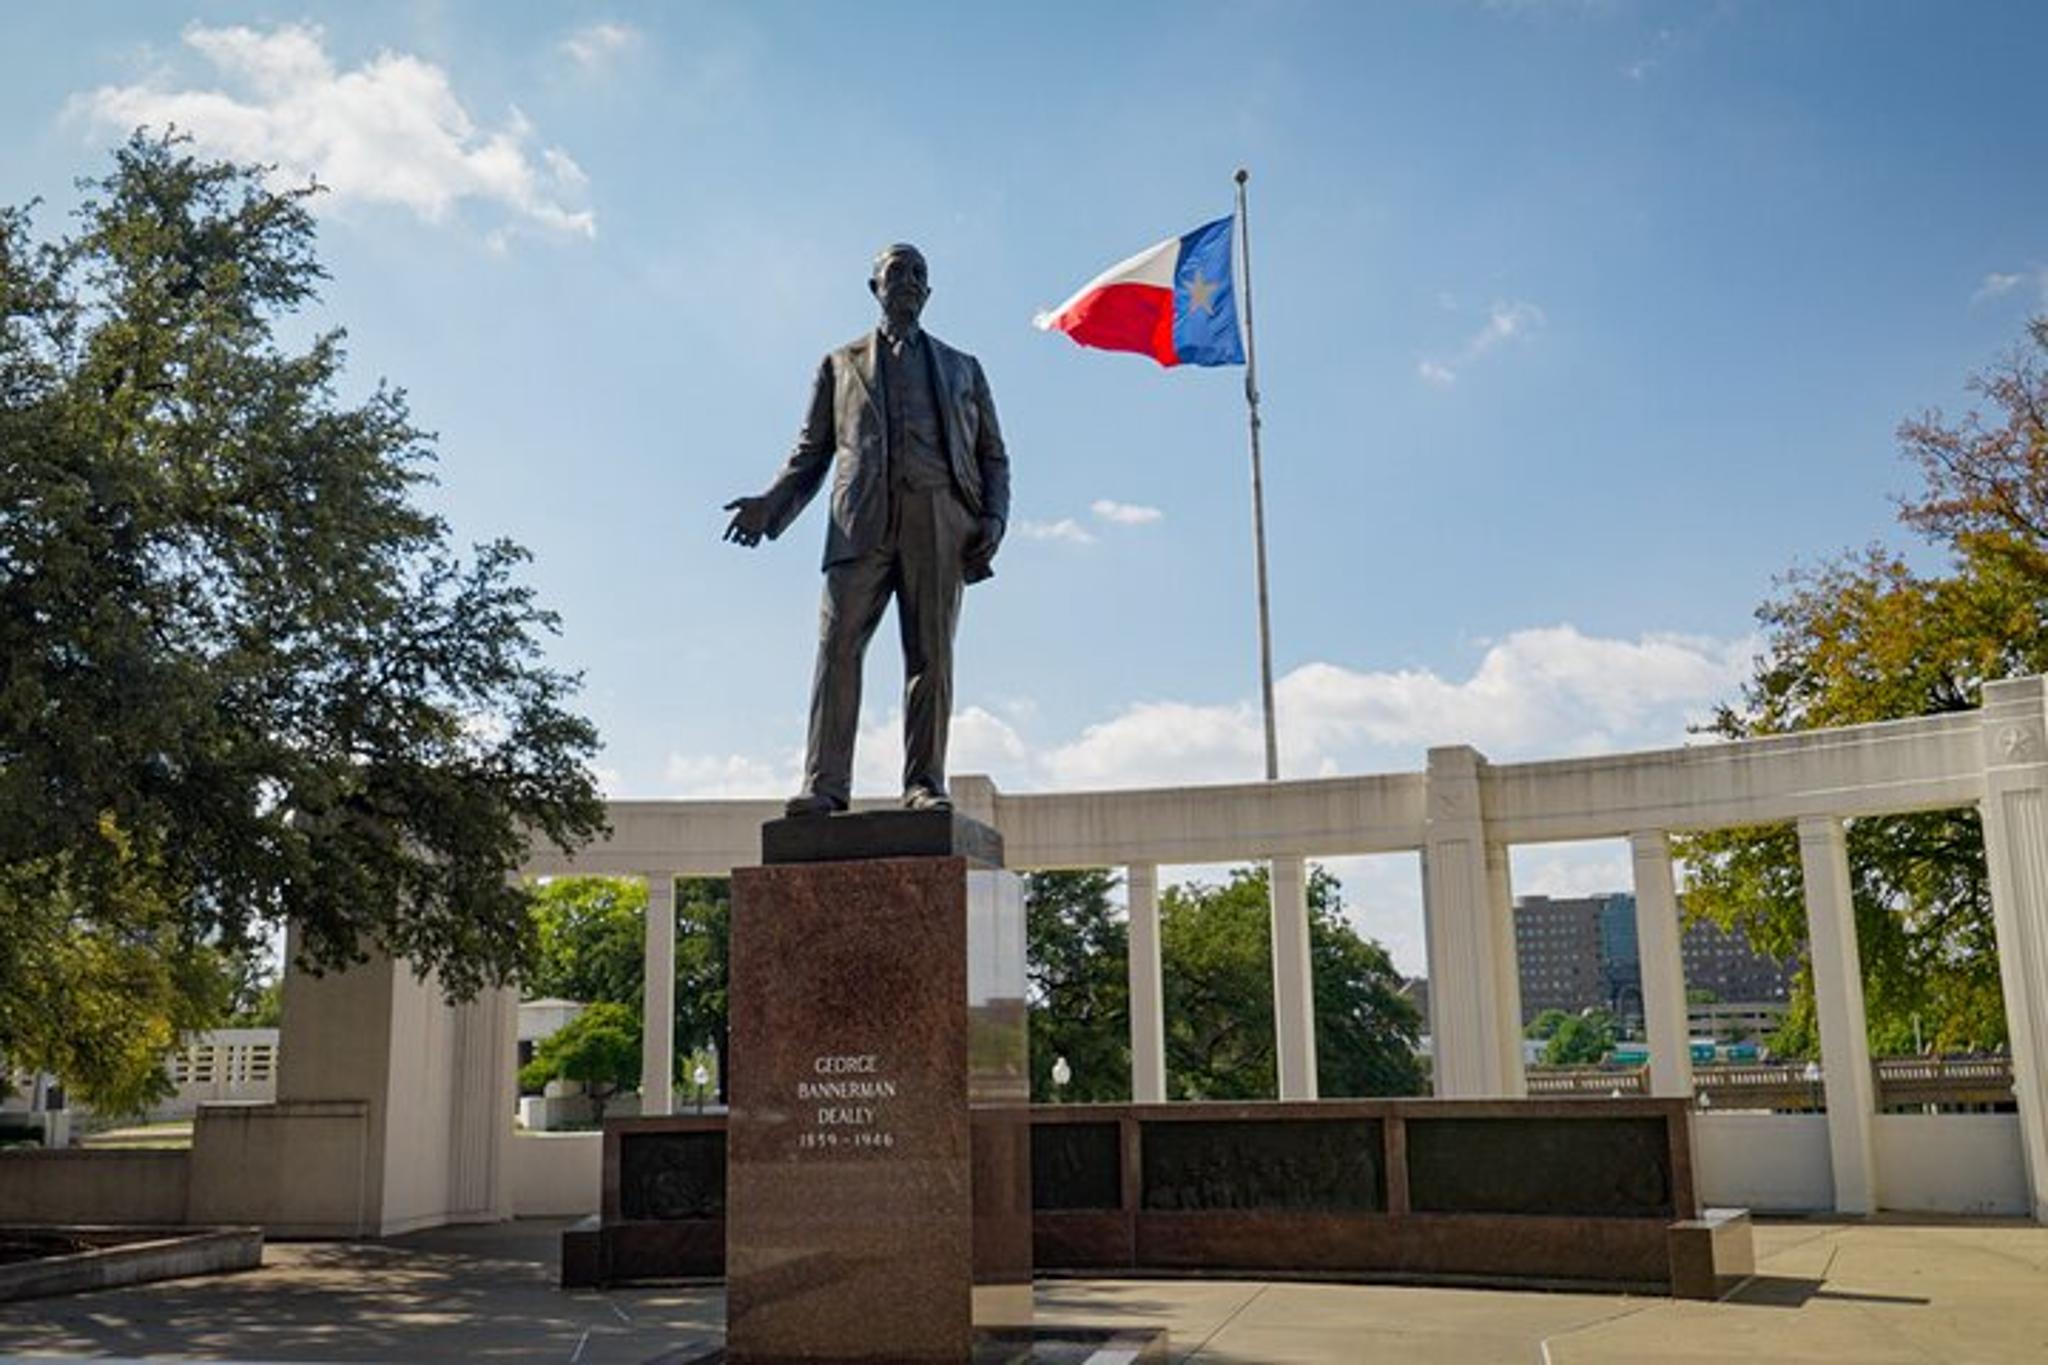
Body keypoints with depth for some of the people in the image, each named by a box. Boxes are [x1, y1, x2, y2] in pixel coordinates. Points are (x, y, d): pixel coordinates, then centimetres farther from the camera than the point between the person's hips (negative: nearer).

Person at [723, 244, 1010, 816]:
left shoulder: (962, 368, 25)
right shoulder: (840, 365, 24)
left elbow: (992, 454, 19)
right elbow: (811, 451, 17)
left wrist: (993, 517, 0)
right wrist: (770, 503, -1)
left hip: (939, 518, 1)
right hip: (862, 521, 0)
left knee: (930, 655, -6)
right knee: (837, 646, -13)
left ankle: (925, 785, -6)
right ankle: (825, 784, -16)